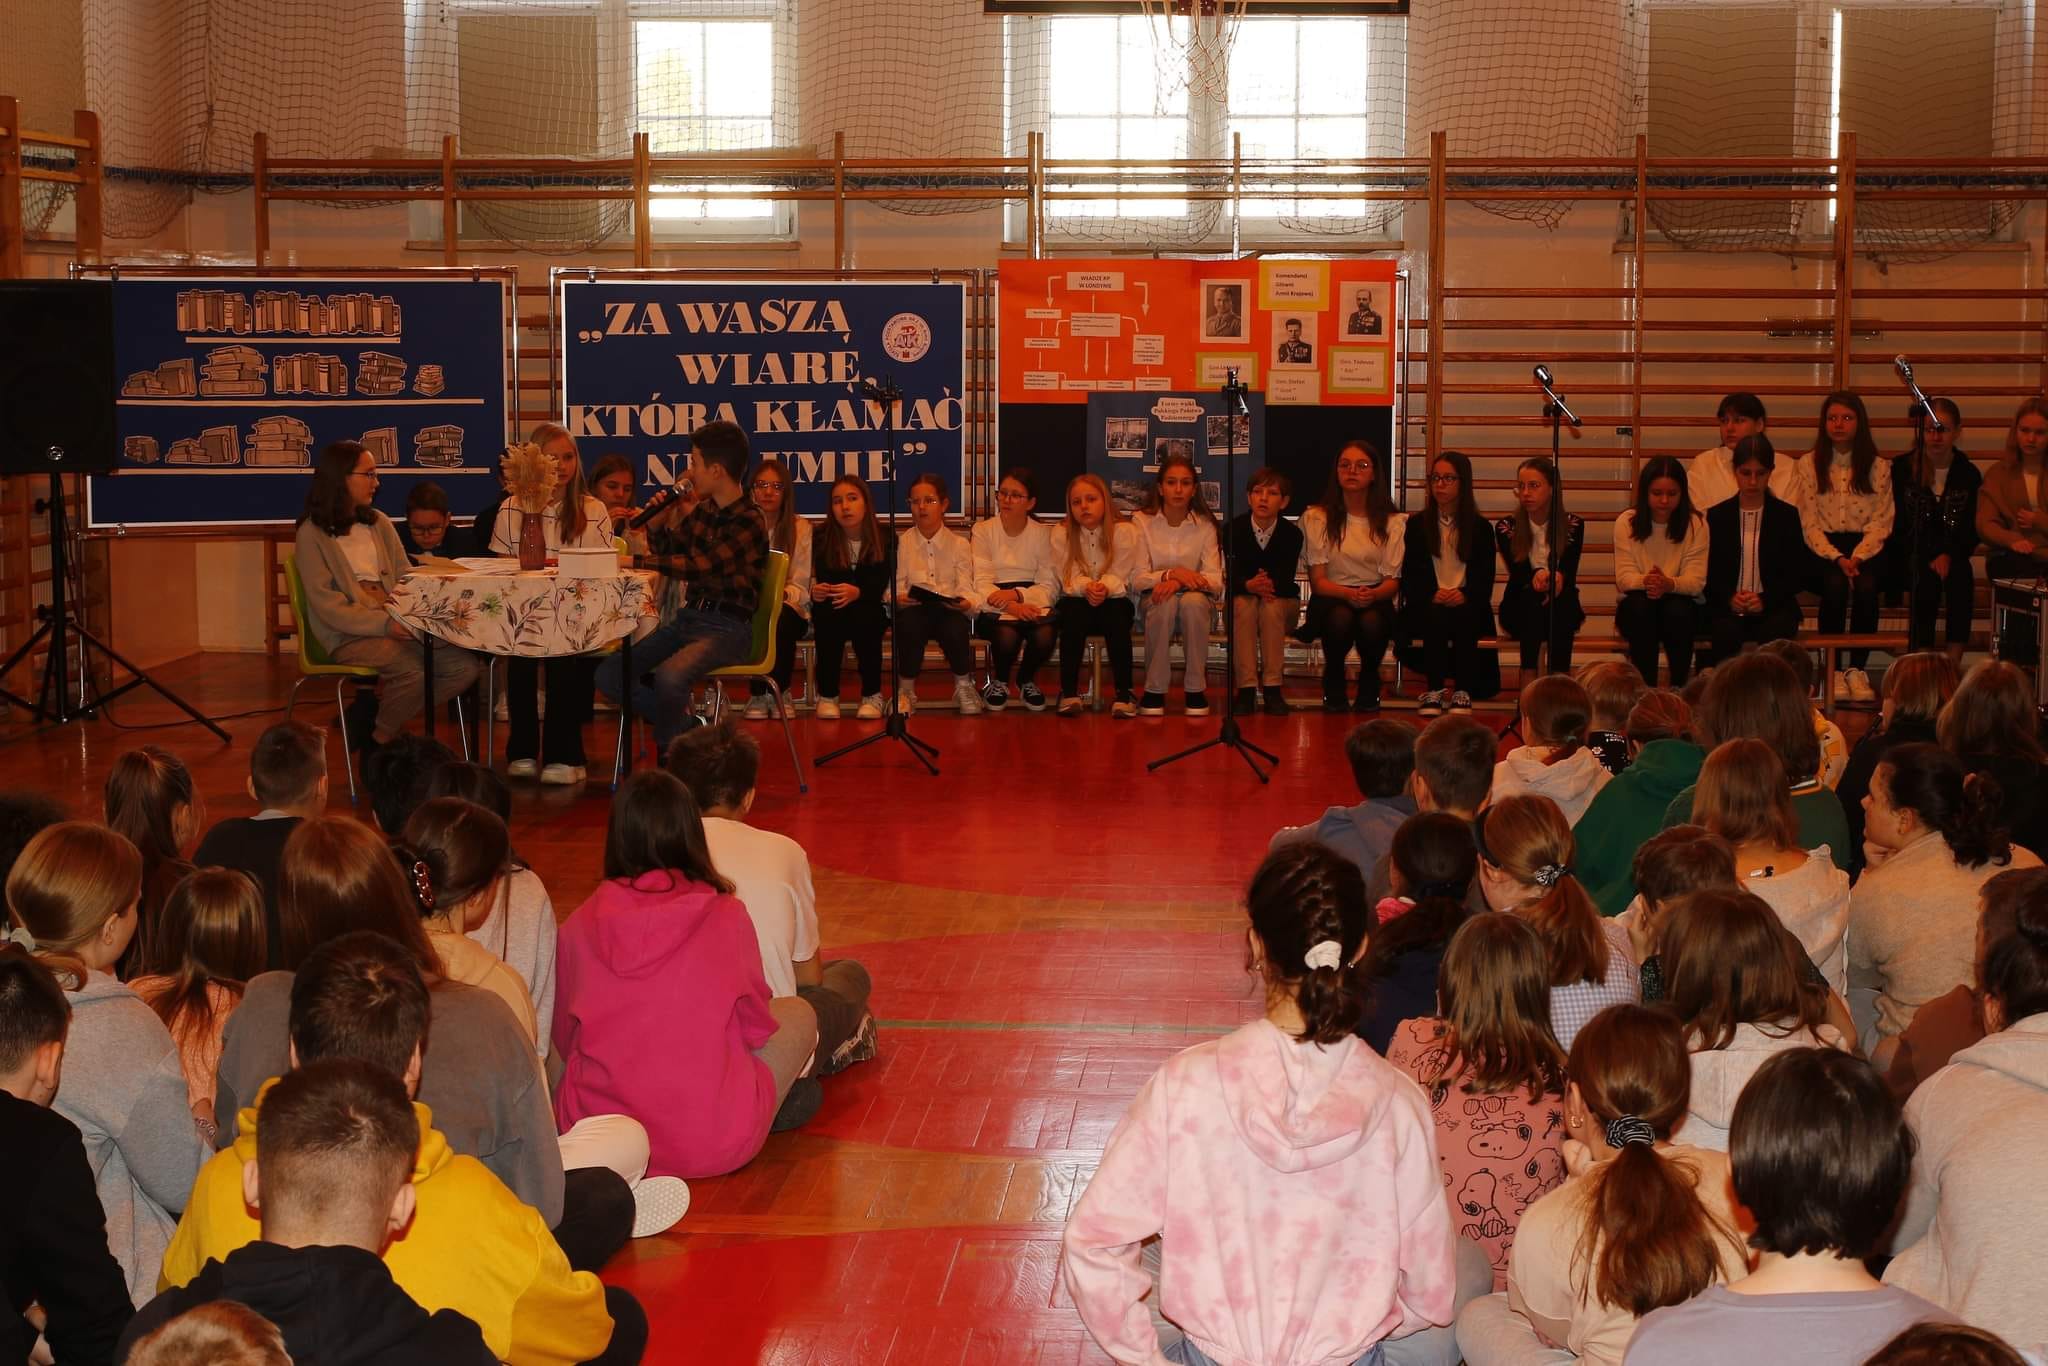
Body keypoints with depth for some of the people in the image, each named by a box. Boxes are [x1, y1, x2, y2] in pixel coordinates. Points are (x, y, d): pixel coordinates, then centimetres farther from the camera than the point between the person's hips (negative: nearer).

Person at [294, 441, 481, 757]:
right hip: (350, 635, -6)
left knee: (464, 666, -18)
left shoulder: (378, 523, 19)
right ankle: (378, 743, -8)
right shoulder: (313, 533, 0)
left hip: (396, 627, 6)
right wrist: (383, 624, -21)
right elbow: (327, 604, -9)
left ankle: (377, 707, -5)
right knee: (413, 670, -33)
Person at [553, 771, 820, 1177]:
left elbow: (563, 1038, 10)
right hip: (715, 1146, -2)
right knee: (799, 1014, 20)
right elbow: (757, 1027, 6)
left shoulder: (579, 927, -2)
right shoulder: (726, 916, -6)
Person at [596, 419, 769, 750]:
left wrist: (635, 561, -22)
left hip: (727, 627, -8)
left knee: (668, 675, -35)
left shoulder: (749, 523, -14)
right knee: (608, 674, -5)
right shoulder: (702, 510, 10)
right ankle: (689, 725, 3)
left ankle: (669, 754, -8)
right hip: (688, 617, 8)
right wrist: (657, 524, 4)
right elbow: (669, 552, 25)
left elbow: (699, 566, -24)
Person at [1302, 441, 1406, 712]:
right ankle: (1333, 684, -8)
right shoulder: (1317, 518, 1)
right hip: (1331, 598, -1)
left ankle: (1369, 682, -4)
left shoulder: (1391, 521, 5)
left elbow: (1392, 580, 0)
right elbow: (1317, 580, -4)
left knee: (1371, 622, -35)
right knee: (1340, 617, -36)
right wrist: (1348, 593, -24)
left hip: (1375, 599, 1)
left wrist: (1373, 595, -24)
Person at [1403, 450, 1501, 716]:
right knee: (1436, 615, -34)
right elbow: (1410, 576, 4)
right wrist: (1433, 594, -15)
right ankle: (1432, 690, -28)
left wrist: (1464, 595, -18)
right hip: (1426, 607, 0)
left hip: (1468, 607, 0)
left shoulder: (1481, 527, 10)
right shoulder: (1418, 524, 11)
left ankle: (1463, 692, -28)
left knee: (1463, 616, -35)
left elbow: (1485, 580, 3)